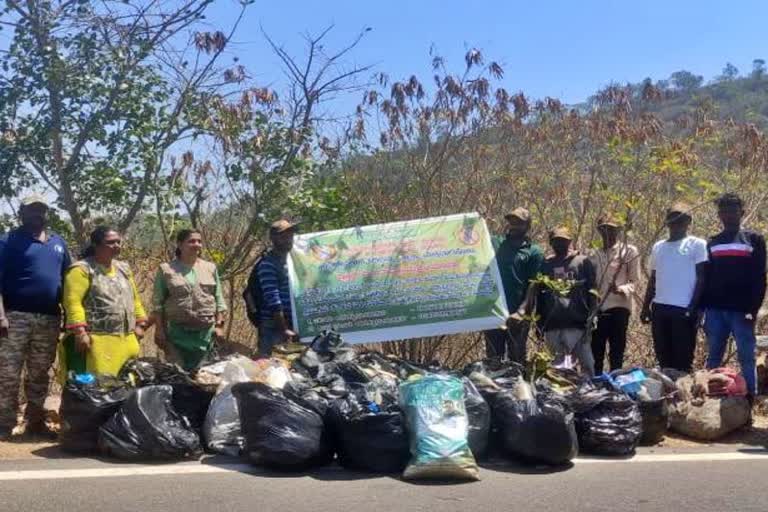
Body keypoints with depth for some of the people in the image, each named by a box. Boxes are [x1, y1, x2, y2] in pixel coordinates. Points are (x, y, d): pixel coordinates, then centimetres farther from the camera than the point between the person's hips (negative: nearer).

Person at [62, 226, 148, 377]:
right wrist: (79, 331, -21)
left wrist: (139, 324, 15)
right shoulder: (82, 269, -6)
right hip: (97, 340, -7)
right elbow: (73, 302, -14)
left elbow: (134, 299, 24)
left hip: (126, 340, 8)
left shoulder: (123, 268, 19)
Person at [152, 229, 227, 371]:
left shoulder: (210, 268, 9)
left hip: (207, 332, 3)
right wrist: (159, 329, -6)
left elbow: (219, 299, 10)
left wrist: (219, 325, 3)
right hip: (177, 332, -2)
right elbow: (158, 303, -1)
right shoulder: (166, 270, 0)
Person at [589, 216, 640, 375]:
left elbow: (635, 280, -1)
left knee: (616, 355, -2)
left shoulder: (630, 251, 5)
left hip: (619, 307, -4)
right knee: (595, 353, 4)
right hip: (597, 308, 4)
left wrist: (621, 289, -20)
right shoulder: (595, 255, 18)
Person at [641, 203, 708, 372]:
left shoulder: (697, 245, 1)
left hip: (684, 309, -5)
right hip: (659, 308, 5)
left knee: (683, 360, -3)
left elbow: (702, 278, -4)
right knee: (663, 358, 9)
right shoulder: (658, 246, 17)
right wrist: (645, 307, 13)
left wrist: (693, 307, -12)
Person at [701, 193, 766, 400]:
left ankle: (750, 397, 2)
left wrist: (753, 308, -11)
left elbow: (759, 278, -1)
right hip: (715, 310, 3)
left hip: (741, 310, -3)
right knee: (714, 358, 7)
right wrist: (702, 308, 6)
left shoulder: (754, 240, 5)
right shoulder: (712, 243, 15)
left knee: (746, 358, -2)